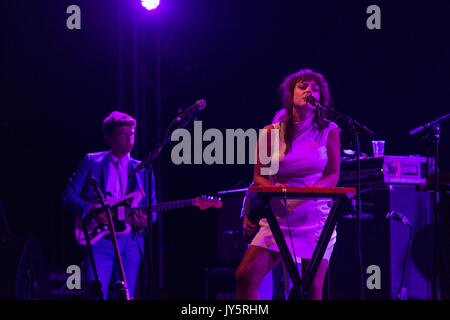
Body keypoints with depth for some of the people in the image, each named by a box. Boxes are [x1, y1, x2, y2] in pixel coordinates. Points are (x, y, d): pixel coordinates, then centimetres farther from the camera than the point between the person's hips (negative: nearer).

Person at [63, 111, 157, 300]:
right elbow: (68, 197, 5)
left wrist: (144, 220, -9)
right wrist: (91, 209, -13)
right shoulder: (91, 162, 9)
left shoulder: (143, 170, 16)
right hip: (98, 240, -2)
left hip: (130, 241, 3)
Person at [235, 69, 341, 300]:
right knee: (245, 276, -14)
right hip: (278, 219, 1)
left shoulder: (328, 131, 3)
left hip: (316, 217, -1)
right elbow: (259, 177, 4)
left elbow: (333, 175, 1)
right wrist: (276, 190, -18)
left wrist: (314, 189, -20)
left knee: (312, 288, -6)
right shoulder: (271, 133, 4)